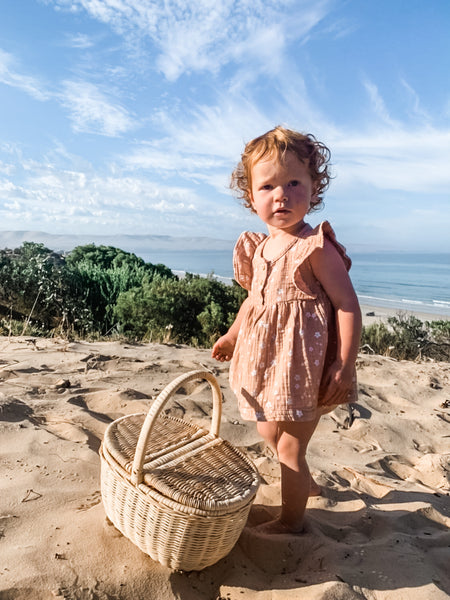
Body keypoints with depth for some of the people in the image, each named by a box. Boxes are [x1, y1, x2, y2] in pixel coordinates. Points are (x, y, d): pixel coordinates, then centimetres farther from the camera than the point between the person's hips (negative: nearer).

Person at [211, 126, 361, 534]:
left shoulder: (316, 248, -19)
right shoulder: (260, 247, 3)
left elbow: (348, 305, -19)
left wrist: (345, 366, -22)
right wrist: (232, 336, 24)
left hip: (304, 362, -8)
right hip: (269, 359, 8)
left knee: (289, 446, 7)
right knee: (270, 432, 25)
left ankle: (291, 520, 34)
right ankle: (305, 483, 53)